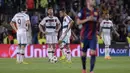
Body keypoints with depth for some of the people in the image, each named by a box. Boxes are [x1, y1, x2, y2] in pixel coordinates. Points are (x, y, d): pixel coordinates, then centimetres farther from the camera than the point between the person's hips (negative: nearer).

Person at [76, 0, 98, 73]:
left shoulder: (96, 11, 9)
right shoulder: (83, 11, -5)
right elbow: (78, 22, -7)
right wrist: (87, 19, -18)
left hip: (93, 36, 2)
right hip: (84, 36, -2)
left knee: (93, 53, -11)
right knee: (83, 54, 6)